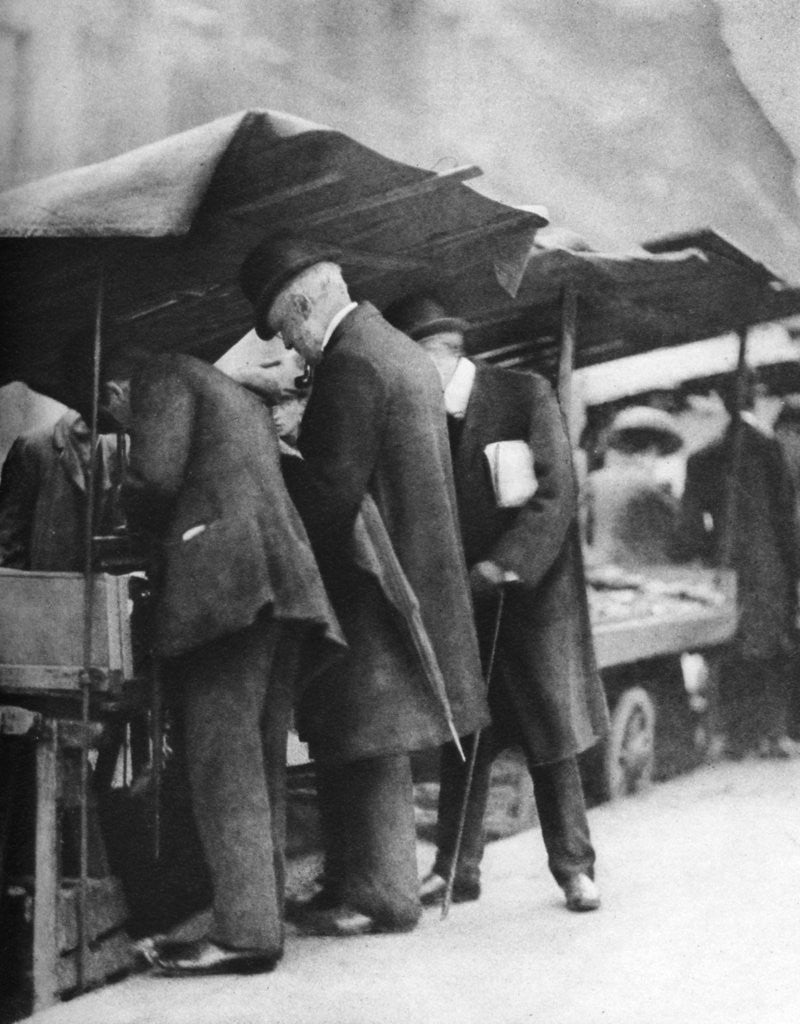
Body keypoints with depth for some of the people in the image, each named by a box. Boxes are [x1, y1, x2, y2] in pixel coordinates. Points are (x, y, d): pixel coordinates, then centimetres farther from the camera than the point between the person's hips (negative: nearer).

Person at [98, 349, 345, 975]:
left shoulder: (163, 377, 5)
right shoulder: (243, 401, 32)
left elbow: (154, 477, -9)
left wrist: (144, 526, 11)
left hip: (225, 577, -9)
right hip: (285, 576, 9)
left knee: (224, 756, -12)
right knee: (260, 758, 8)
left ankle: (245, 930, -16)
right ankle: (263, 919, 8)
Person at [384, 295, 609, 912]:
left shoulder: (527, 396, -9)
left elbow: (555, 496, -14)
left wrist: (498, 569, -21)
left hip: (532, 593, -4)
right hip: (457, 603, 4)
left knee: (551, 735, 2)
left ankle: (574, 868, 12)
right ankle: (456, 870, 12)